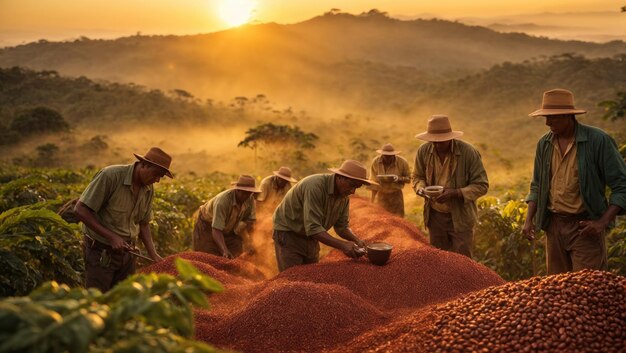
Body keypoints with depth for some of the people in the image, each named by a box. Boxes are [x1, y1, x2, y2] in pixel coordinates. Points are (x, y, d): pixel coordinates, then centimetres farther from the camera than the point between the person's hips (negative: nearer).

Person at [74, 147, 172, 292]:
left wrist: (153, 255, 0)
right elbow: (80, 210, -18)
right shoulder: (110, 175, -19)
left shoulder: (149, 189, 1)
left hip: (127, 252, 6)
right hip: (101, 252, -6)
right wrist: (112, 237, -22)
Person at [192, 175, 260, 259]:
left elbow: (250, 220, -8)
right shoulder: (222, 201, -39)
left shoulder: (250, 199, -21)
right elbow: (216, 230, -42)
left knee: (235, 258, -7)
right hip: (208, 225, -5)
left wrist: (250, 243, -20)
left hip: (229, 228, 5)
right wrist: (225, 251, -55)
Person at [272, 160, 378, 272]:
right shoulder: (315, 186, -31)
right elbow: (313, 228, -35)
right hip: (288, 233, -7)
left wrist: (356, 240, -17)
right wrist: (342, 245, -41)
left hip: (310, 236, 8)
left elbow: (341, 226, 3)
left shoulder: (344, 196, -7)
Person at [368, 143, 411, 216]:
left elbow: (408, 178, -3)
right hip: (381, 195, 0)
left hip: (396, 196, 0)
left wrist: (399, 179, -24)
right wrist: (372, 199, -7)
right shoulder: (375, 162, -10)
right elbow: (373, 181, -6)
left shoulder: (402, 162, -13)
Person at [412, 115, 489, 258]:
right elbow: (417, 176, 9)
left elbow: (481, 185, -14)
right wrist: (421, 188, -15)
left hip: (460, 218, -4)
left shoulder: (469, 152, -18)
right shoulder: (423, 151, -7)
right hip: (435, 215, 4)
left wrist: (455, 193, -28)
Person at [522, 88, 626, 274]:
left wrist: (603, 222, -18)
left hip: (585, 227, -5)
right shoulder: (544, 144, 5)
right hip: (554, 225, 5)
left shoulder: (598, 140, -10)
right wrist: (529, 219, 4)